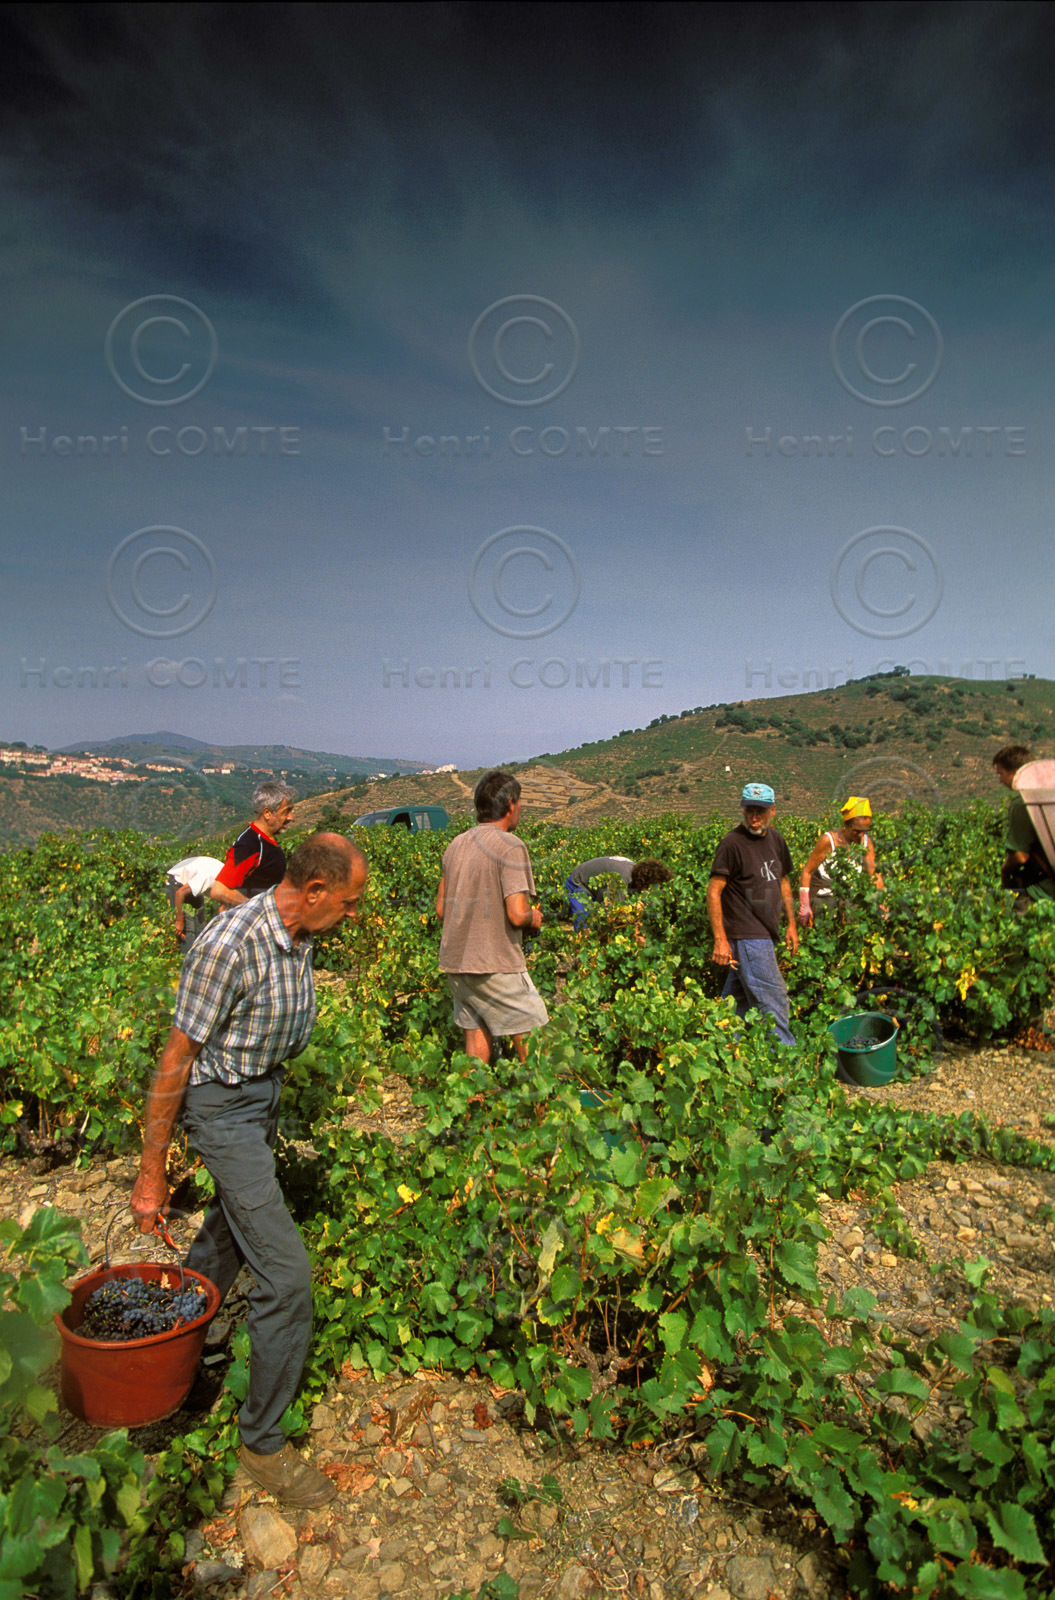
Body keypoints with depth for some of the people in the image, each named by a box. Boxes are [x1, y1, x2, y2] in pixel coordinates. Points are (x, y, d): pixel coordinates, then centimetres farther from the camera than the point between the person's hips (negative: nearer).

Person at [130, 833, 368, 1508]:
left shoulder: (299, 934, -6)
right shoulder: (227, 946, -32)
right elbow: (175, 1060, -23)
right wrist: (151, 1174, -16)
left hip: (267, 1088, 8)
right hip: (222, 1103, -8)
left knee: (235, 1222, 29)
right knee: (285, 1271, -7)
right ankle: (262, 1441, 12)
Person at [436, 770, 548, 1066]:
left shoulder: (456, 845, 9)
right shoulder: (510, 847, -13)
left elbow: (441, 909, 14)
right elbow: (517, 914, -20)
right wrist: (534, 918, 1)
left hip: (455, 962, 7)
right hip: (496, 965, -7)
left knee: (476, 1039, 13)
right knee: (534, 1042, 3)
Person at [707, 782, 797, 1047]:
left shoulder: (774, 838, 9)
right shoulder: (732, 843, -15)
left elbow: (783, 881, 22)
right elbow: (713, 891, -16)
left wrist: (791, 924, 19)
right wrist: (720, 940, -20)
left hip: (764, 933, 8)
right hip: (746, 935, -8)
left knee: (738, 997, 15)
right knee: (773, 998, -5)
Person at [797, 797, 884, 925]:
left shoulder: (866, 842, 0)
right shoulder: (829, 840, -14)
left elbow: (874, 873, 0)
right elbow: (807, 871, -9)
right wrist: (804, 906, -13)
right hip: (822, 899, -4)